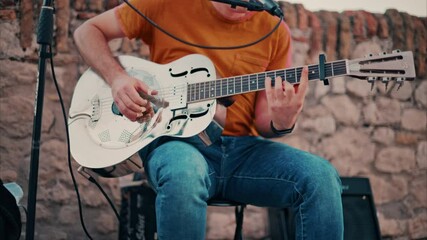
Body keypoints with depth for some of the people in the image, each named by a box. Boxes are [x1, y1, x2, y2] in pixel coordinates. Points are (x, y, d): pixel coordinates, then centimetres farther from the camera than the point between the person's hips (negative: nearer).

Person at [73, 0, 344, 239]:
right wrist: (117, 78, -10)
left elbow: (262, 121, 6)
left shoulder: (275, 30, 5)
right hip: (176, 138, -2)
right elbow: (88, 31, 9)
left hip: (242, 147, 3)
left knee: (320, 176, -24)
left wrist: (281, 122, -18)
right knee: (183, 175, -39)